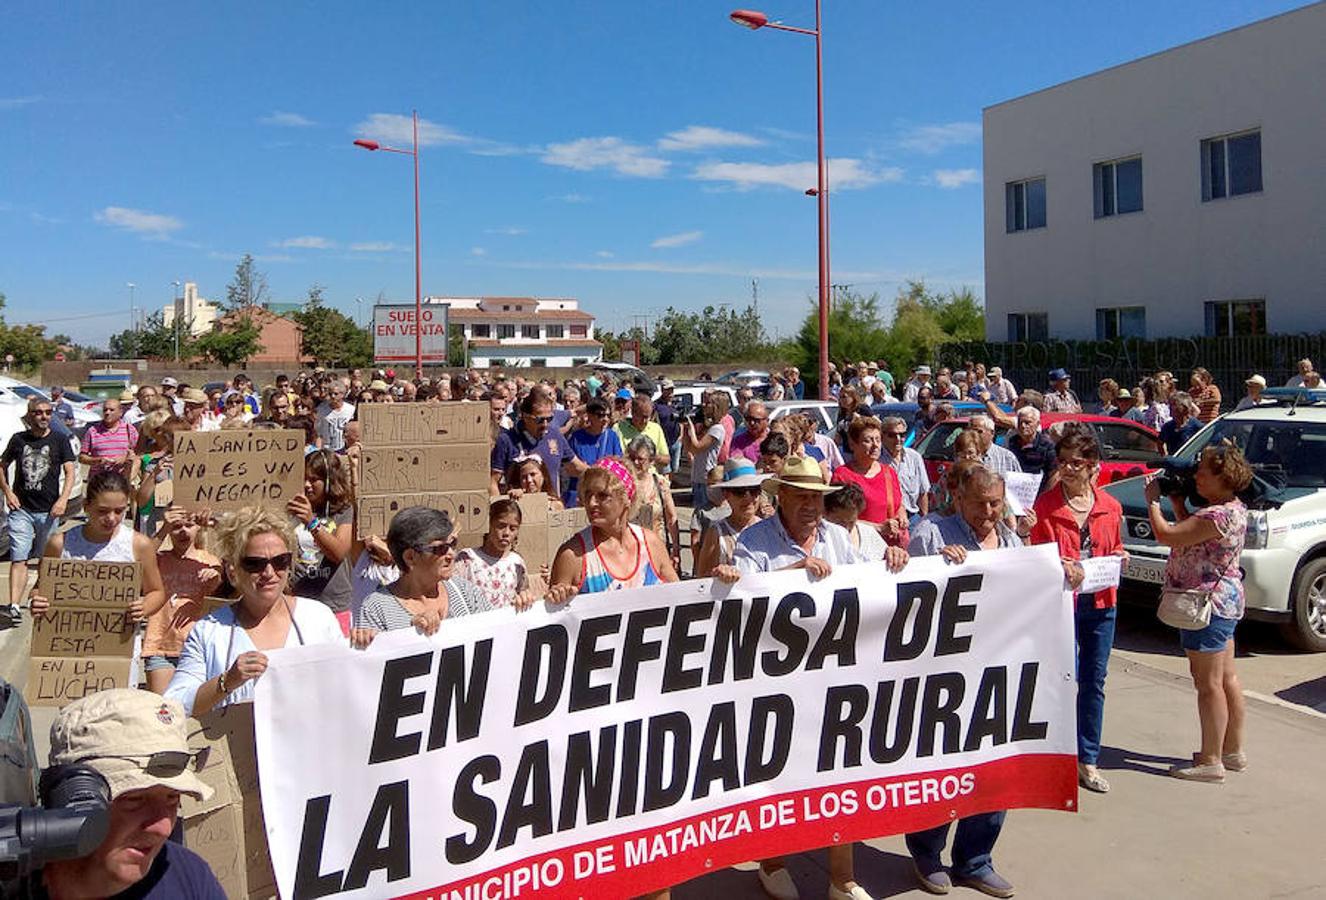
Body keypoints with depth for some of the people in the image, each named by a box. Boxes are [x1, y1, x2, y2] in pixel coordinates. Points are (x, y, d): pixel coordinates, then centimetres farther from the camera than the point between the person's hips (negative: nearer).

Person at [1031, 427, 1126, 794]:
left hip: (1101, 602, 4)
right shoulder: (1045, 505, -4)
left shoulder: (1110, 507, 6)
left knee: (1094, 681, 9)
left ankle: (1088, 760, 20)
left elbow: (1115, 551, 19)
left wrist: (1117, 561, -2)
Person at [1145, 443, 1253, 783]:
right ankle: (1233, 751, 29)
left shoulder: (1219, 515, -24)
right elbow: (1190, 530, 17)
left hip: (1209, 602, -10)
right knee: (1226, 678, 18)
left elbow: (1167, 535, -25)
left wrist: (1152, 500, -11)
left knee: (1208, 683, -2)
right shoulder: (1233, 508, 8)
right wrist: (1176, 499, 10)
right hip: (1225, 600, 10)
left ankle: (1211, 761, 7)